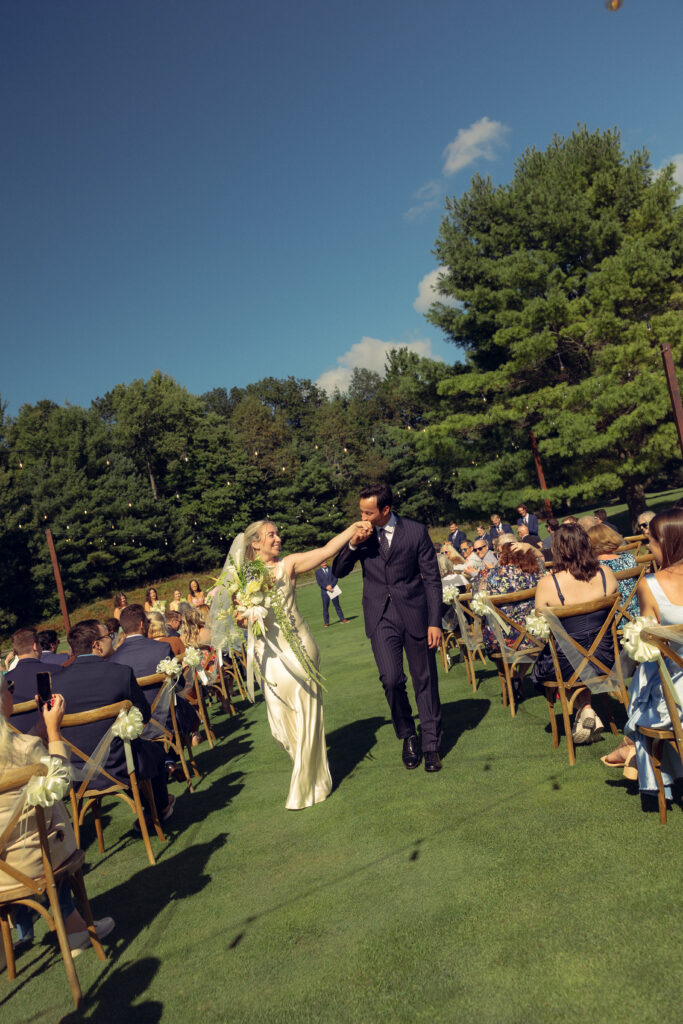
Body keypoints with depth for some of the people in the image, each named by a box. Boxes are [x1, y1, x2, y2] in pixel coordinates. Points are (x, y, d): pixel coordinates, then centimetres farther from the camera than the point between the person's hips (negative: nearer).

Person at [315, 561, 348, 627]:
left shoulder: (332, 569, 7)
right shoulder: (318, 572, 3)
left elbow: (335, 579, -1)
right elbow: (319, 582, -5)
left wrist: (331, 585, -16)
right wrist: (326, 587, -17)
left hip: (333, 589, 1)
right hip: (325, 592, -1)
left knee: (337, 605, 7)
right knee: (325, 607, 0)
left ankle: (342, 619, 14)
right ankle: (326, 622, 7)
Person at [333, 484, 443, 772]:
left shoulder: (416, 531, -4)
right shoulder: (362, 533, 2)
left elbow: (432, 578, -1)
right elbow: (338, 571, 5)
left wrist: (435, 622, -6)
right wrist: (353, 543, -12)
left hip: (415, 614, -1)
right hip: (381, 616, 1)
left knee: (425, 681, 6)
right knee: (391, 679, -12)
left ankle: (431, 745, 23)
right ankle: (407, 736, 14)